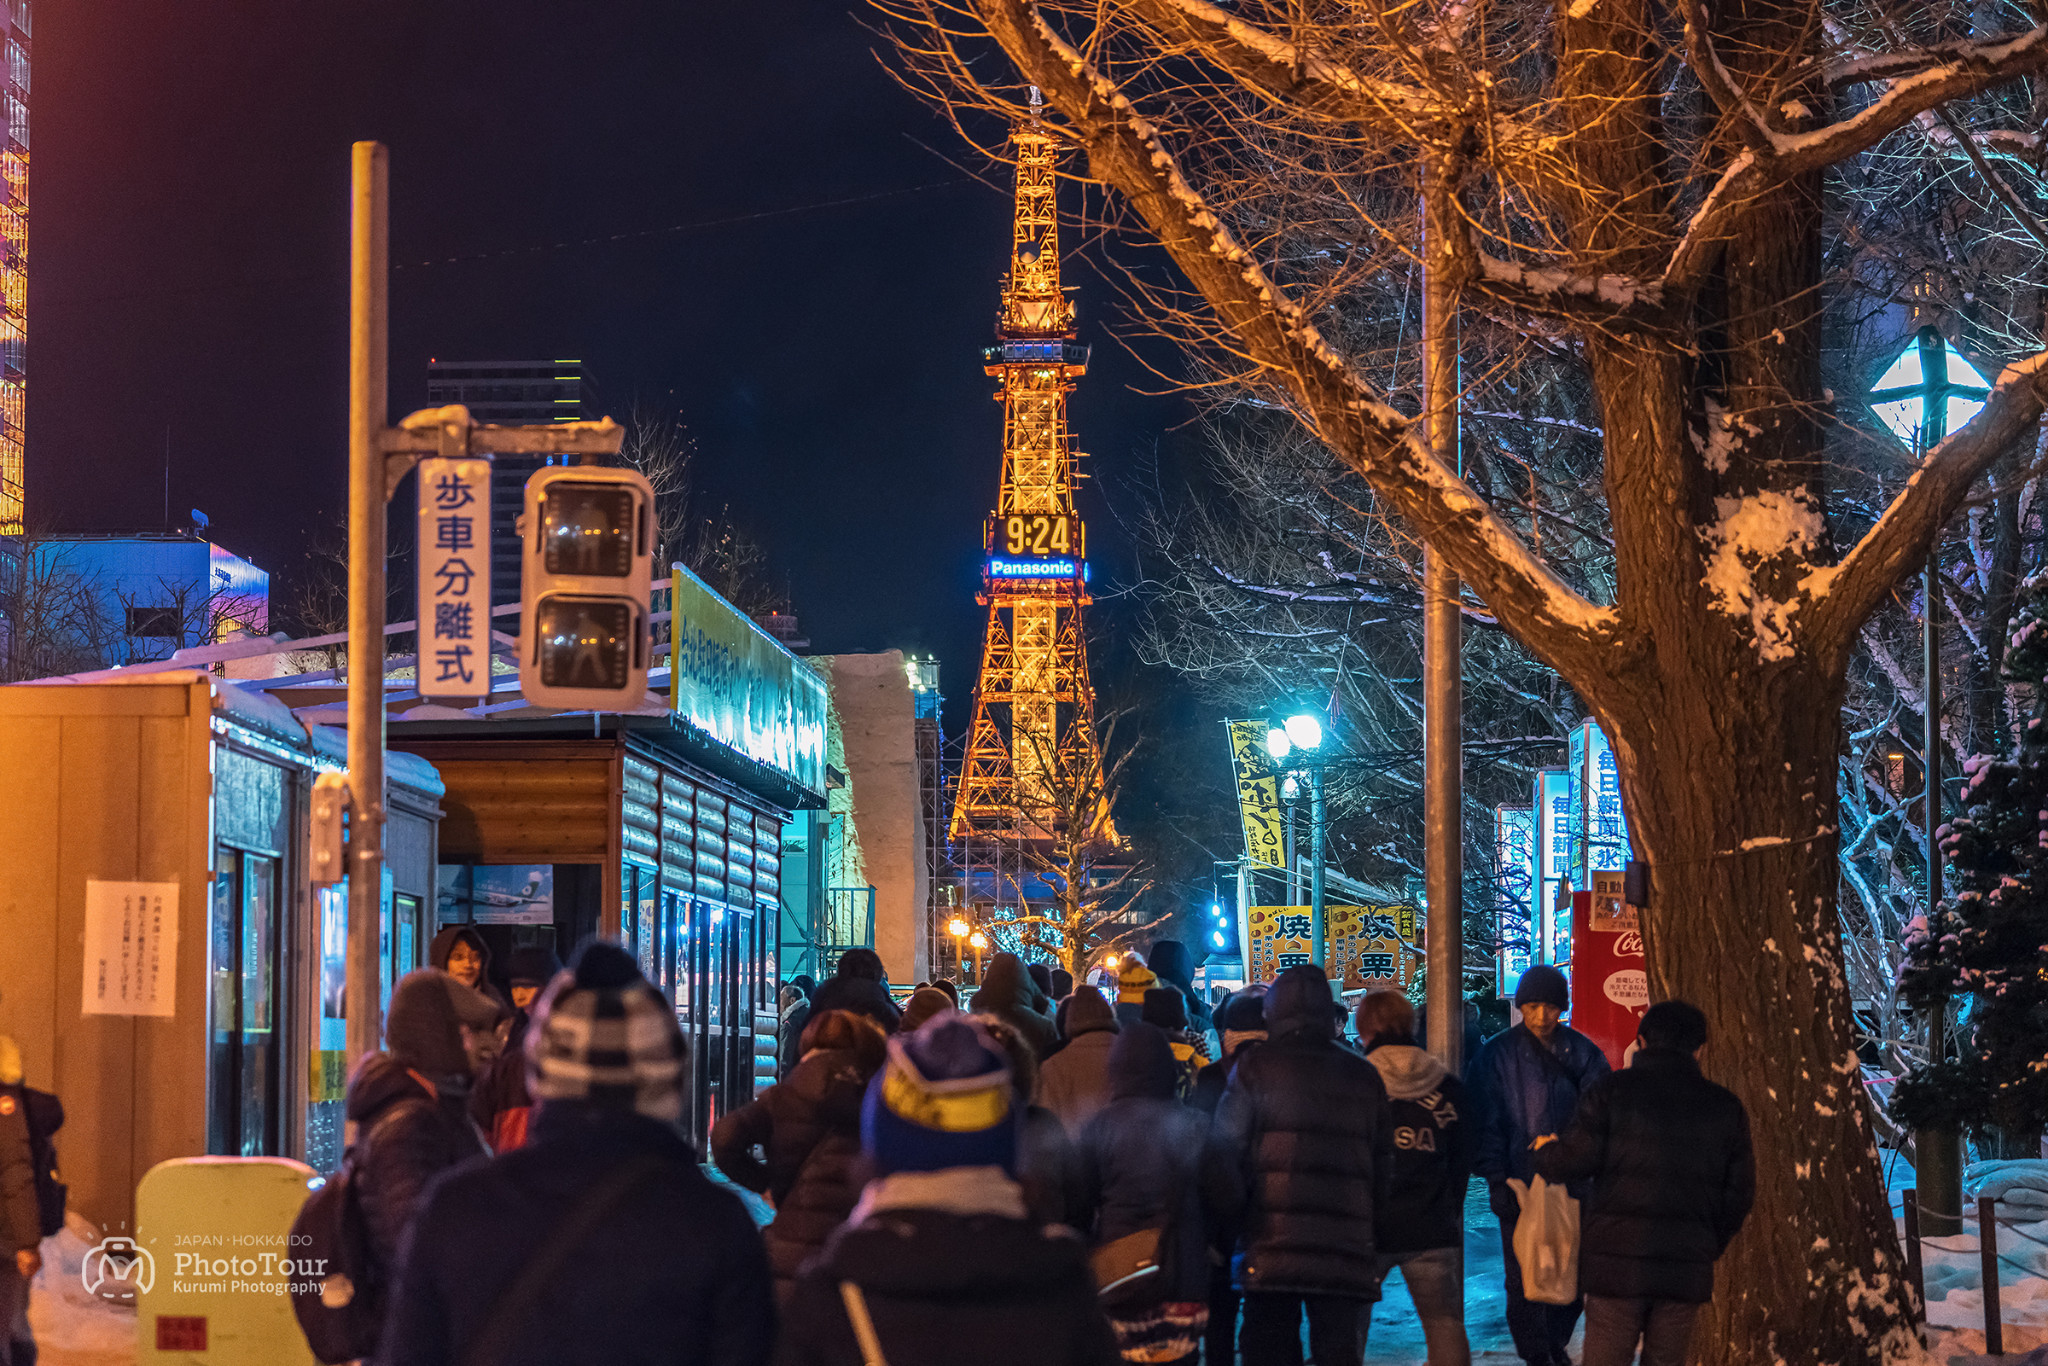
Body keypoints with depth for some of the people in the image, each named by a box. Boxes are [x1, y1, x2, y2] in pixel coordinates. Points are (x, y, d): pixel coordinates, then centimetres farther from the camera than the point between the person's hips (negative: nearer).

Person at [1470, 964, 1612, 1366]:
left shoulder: (1581, 1051, 4)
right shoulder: (1498, 1054, 0)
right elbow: (1486, 1122, -1)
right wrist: (1497, 1180, -10)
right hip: (1520, 1182, -2)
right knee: (1524, 1276, 0)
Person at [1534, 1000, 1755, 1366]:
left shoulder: (1612, 1090, -1)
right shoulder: (1725, 1107, 8)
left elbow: (1574, 1162, -6)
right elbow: (1739, 1190, 8)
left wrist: (1544, 1151, 16)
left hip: (1616, 1258, -2)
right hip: (1687, 1269, 3)